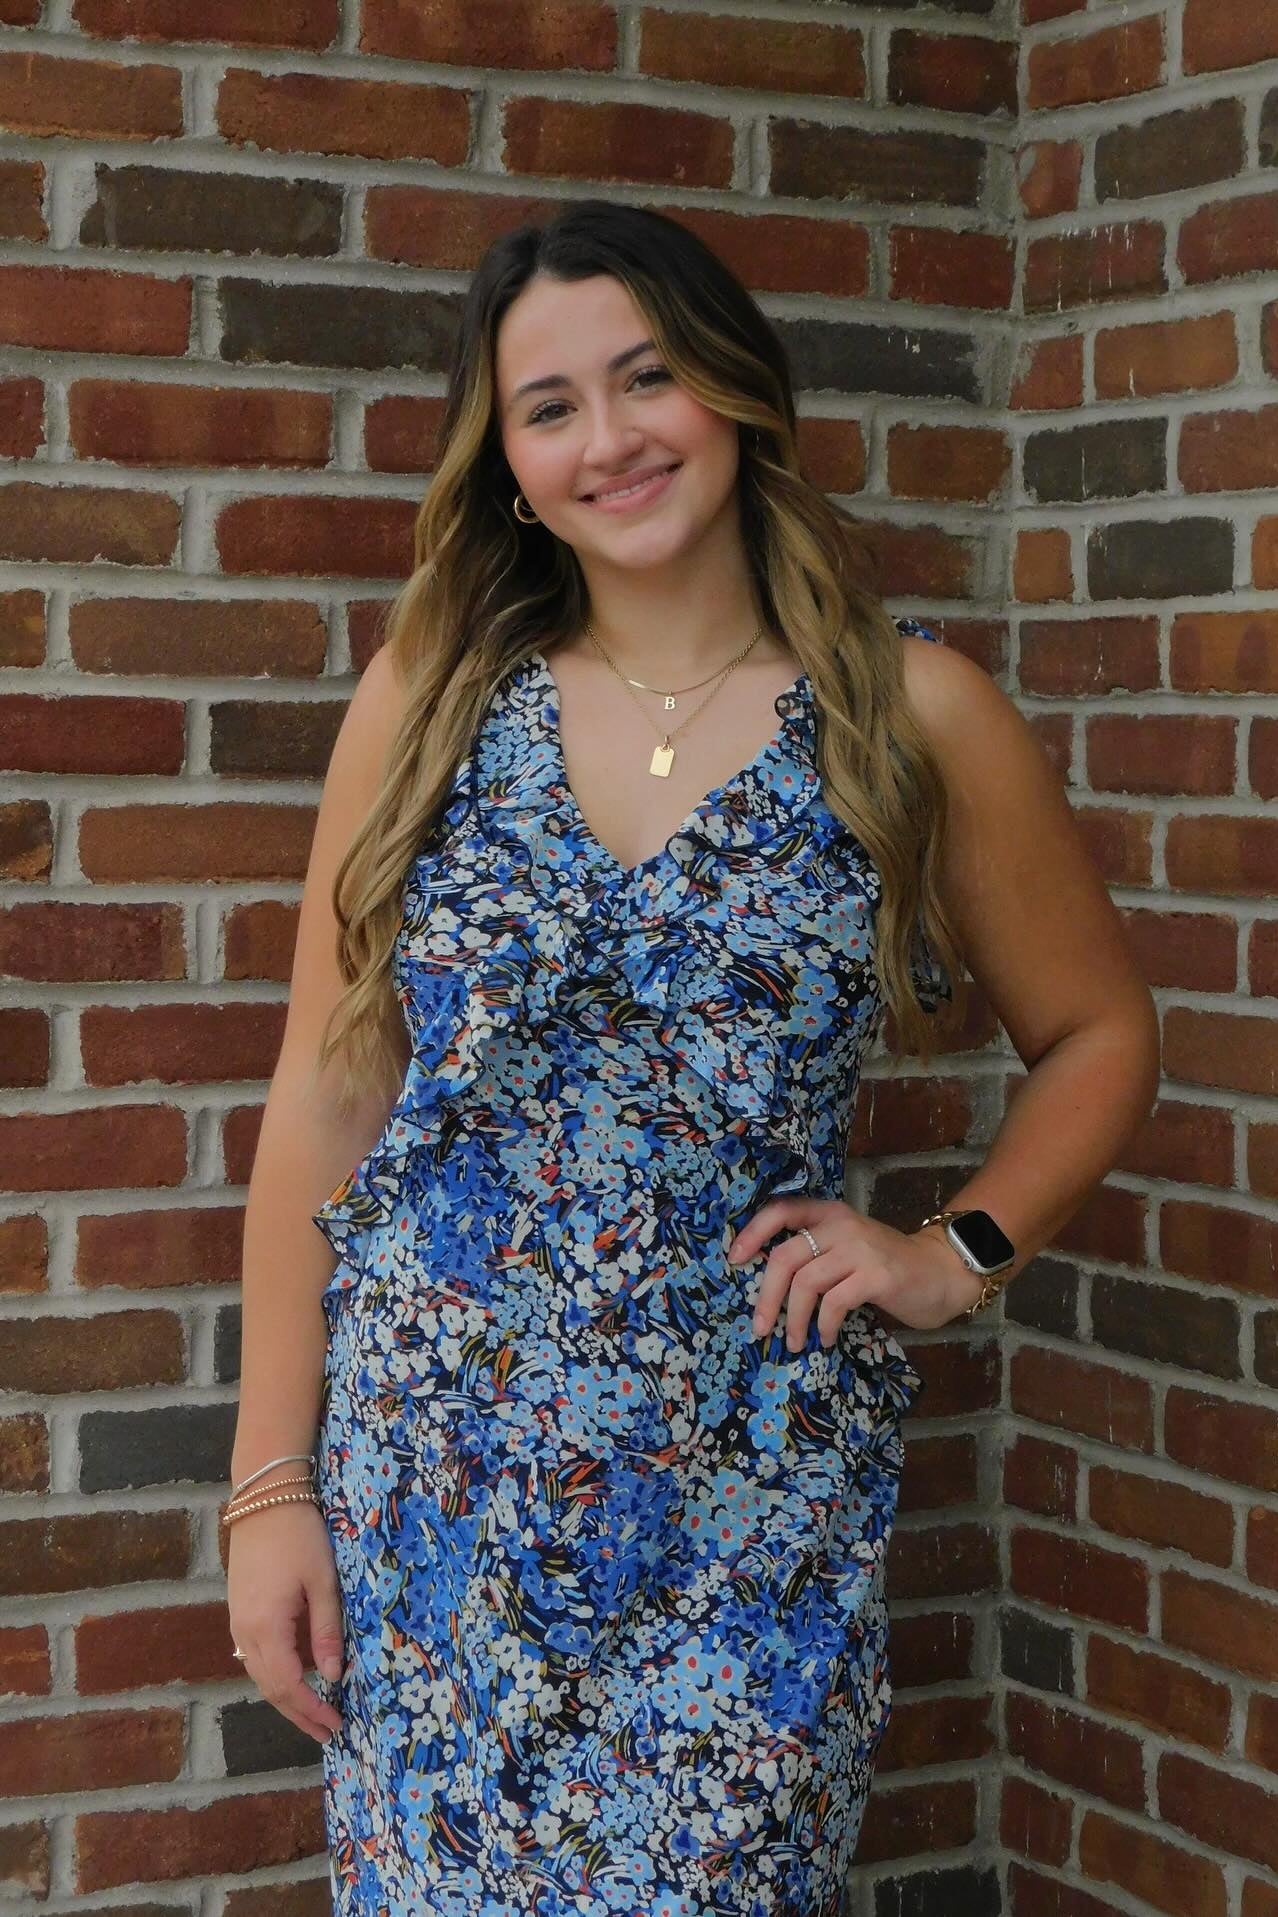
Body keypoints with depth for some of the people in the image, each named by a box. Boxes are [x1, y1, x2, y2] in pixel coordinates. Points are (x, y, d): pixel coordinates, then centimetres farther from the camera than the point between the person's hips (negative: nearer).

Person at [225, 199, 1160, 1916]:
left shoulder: (918, 715, -2)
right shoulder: (431, 694, 1)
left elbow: (1101, 1036, 11)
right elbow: (327, 1096, 1)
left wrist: (961, 1251, -4)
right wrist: (272, 1483, -1)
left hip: (750, 1480, -1)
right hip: (425, 1460, 1)